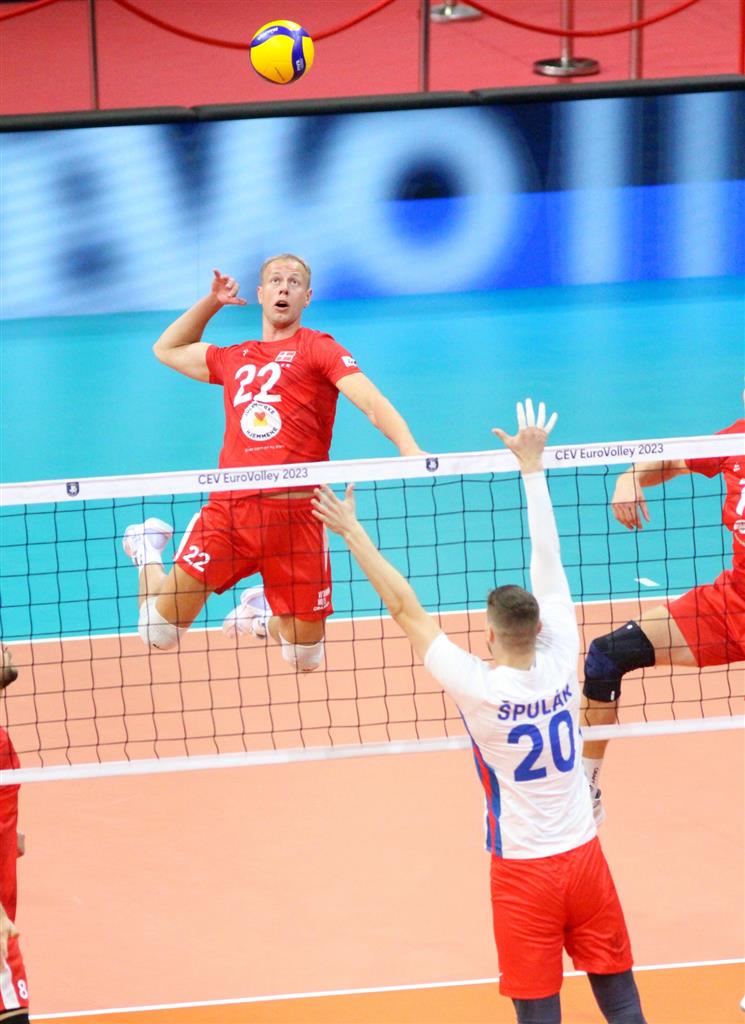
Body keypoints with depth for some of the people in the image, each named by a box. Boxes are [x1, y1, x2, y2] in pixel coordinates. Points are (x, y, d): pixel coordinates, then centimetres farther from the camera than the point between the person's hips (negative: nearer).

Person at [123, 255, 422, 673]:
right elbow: (168, 349, 40)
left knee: (306, 658, 5)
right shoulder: (233, 359, 21)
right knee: (159, 633, -5)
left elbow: (373, 403, -9)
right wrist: (212, 301, 29)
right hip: (228, 508, 2)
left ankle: (262, 615, 39)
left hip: (296, 512, -2)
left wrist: (409, 448, -27)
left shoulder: (318, 348, 7)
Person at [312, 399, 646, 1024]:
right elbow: (548, 558, -1)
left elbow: (406, 609, -12)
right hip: (583, 854, 4)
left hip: (524, 869, -4)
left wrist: (353, 534, -7)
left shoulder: (479, 689, -17)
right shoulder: (562, 661, -8)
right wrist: (532, 465, 7)